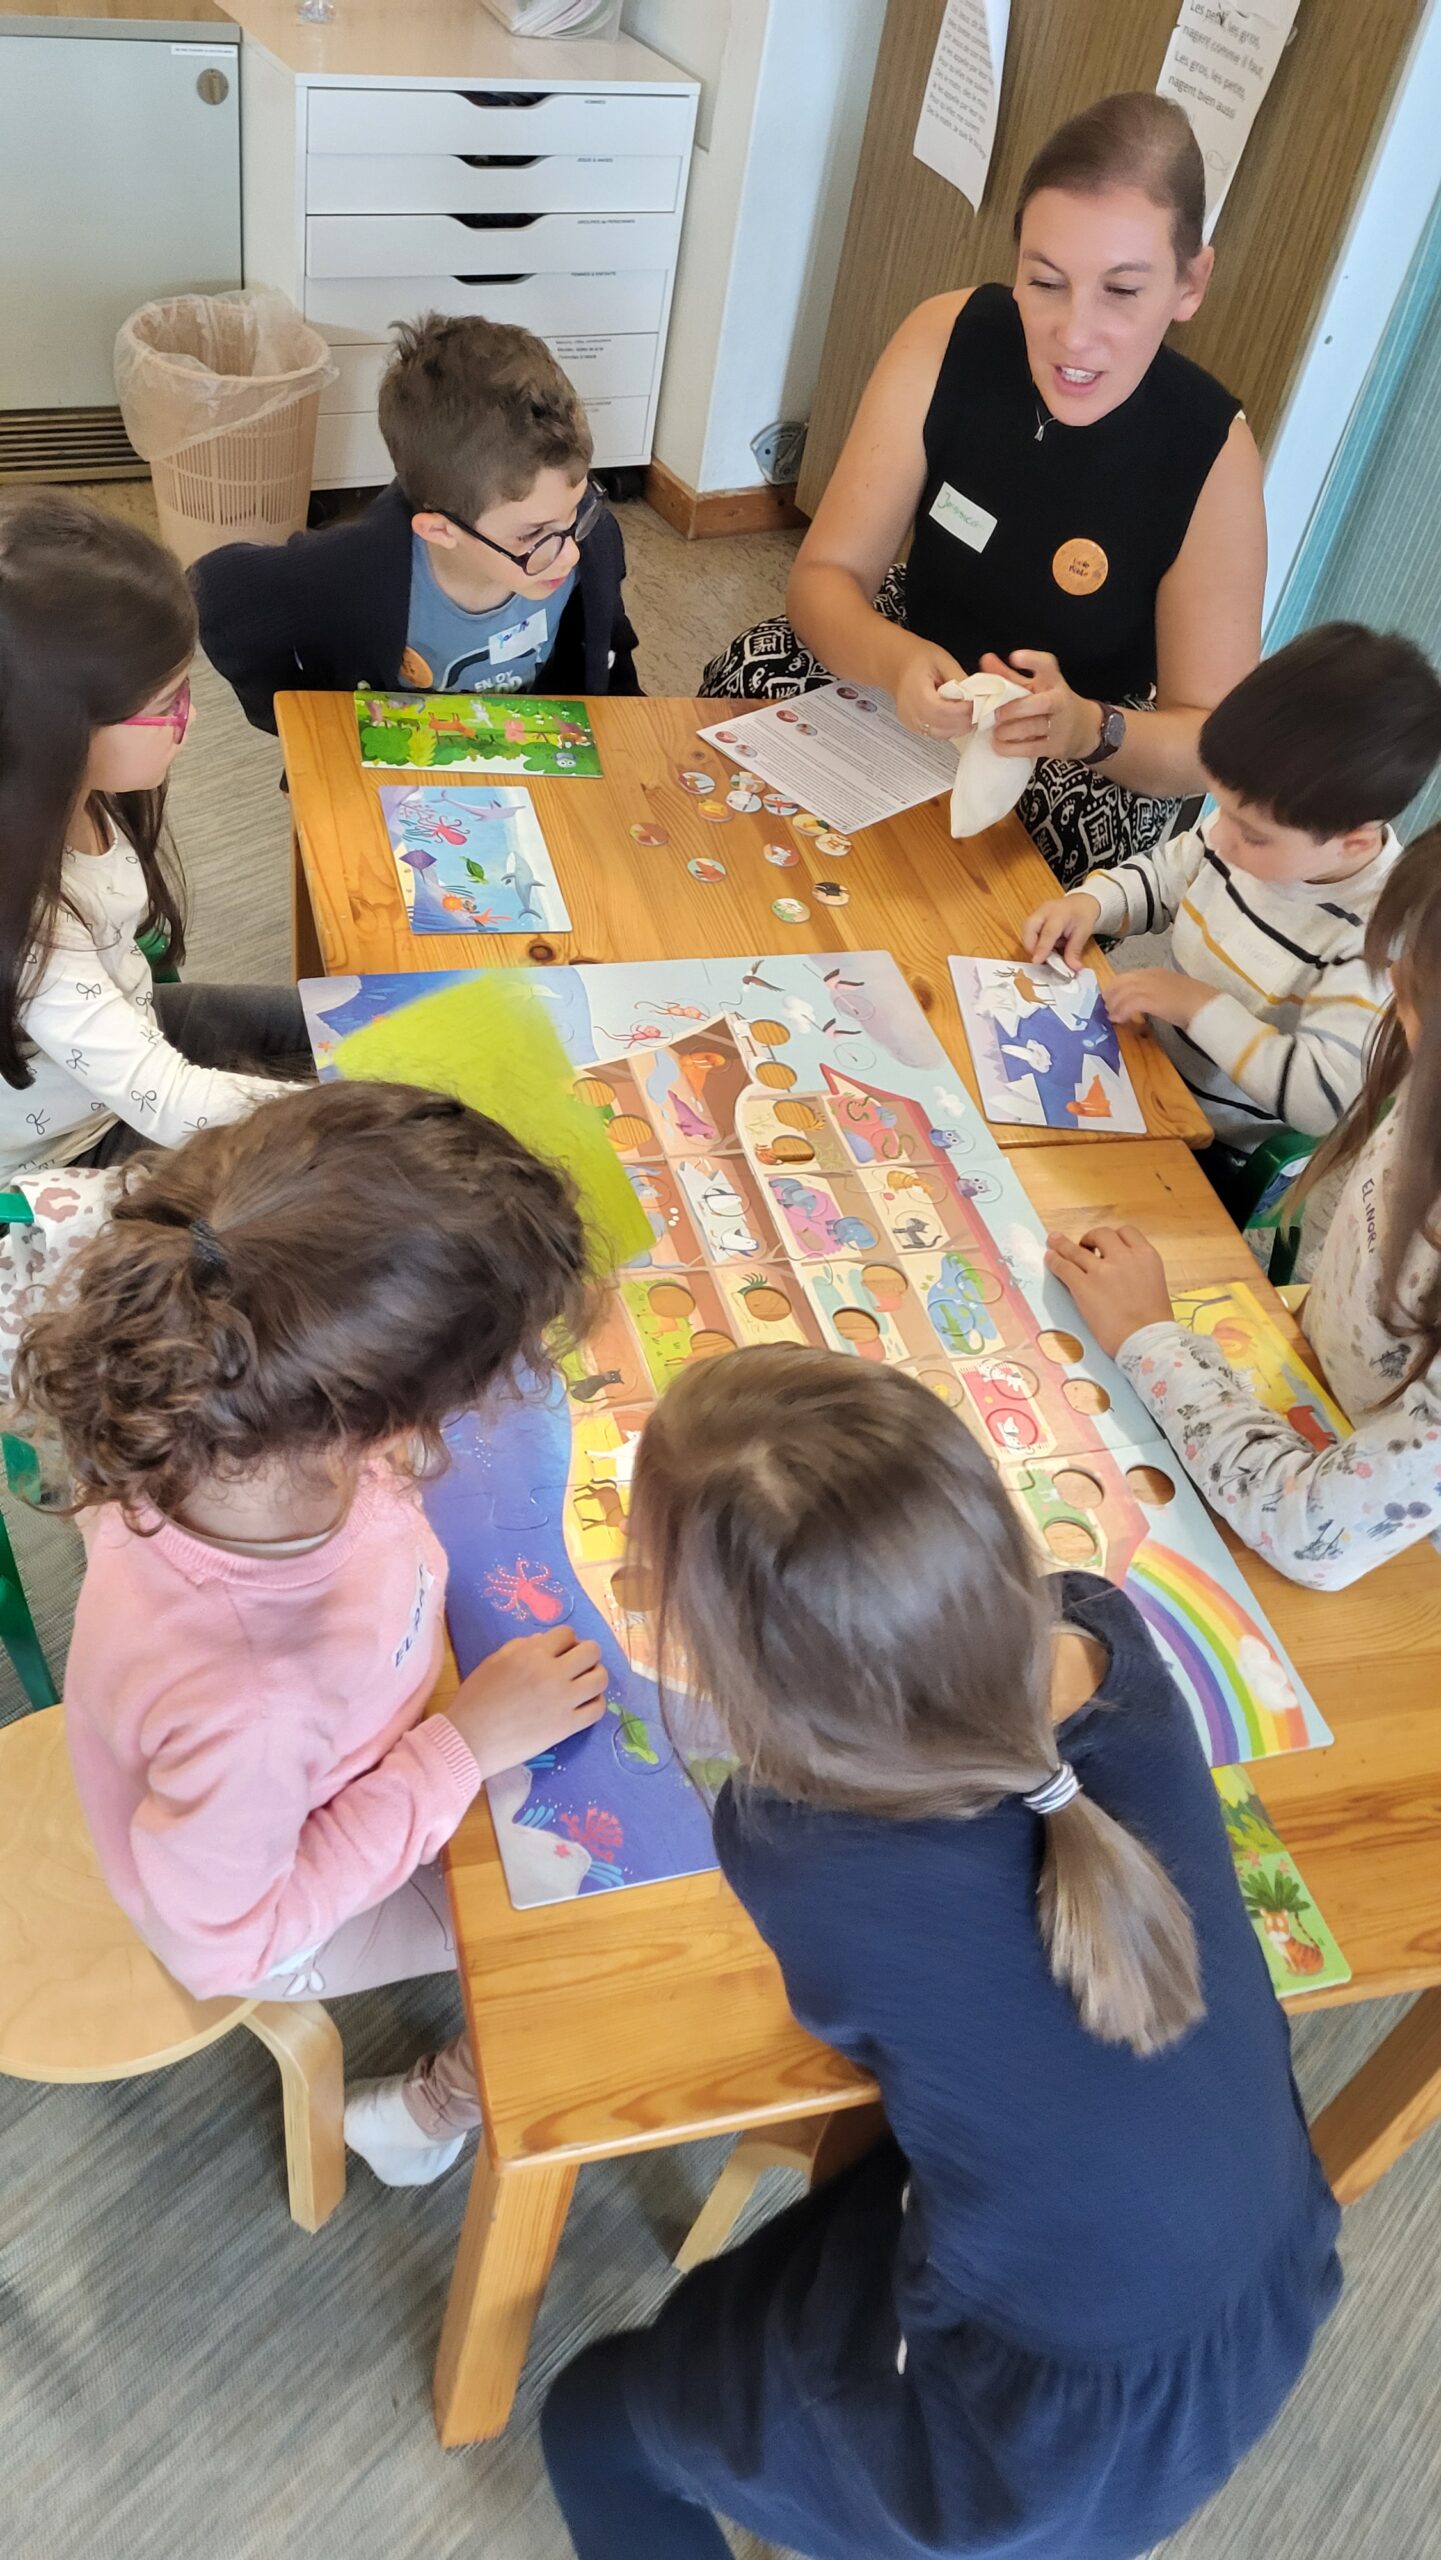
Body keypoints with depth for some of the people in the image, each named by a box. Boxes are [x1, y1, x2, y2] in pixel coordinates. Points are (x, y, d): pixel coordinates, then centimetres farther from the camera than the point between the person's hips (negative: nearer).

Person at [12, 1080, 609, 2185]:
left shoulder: (226, 1422, -34)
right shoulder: (243, 1706, -50)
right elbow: (234, 1935, -28)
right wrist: (465, 1747, -28)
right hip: (275, 1908, -5)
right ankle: (433, 2110, 38)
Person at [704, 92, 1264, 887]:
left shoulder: (1212, 455, -24)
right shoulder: (948, 340, -19)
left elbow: (1212, 744, -20)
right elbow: (826, 574, -17)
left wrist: (1086, 728, -43)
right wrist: (895, 660, -40)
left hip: (1100, 749, -2)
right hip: (920, 653, 3)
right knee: (746, 677, -22)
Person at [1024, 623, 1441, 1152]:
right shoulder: (1252, 823, -9)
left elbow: (1329, 1096, -30)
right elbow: (1163, 876, 10)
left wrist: (1203, 1008, -28)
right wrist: (1091, 901, -10)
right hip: (1148, 1054, 7)